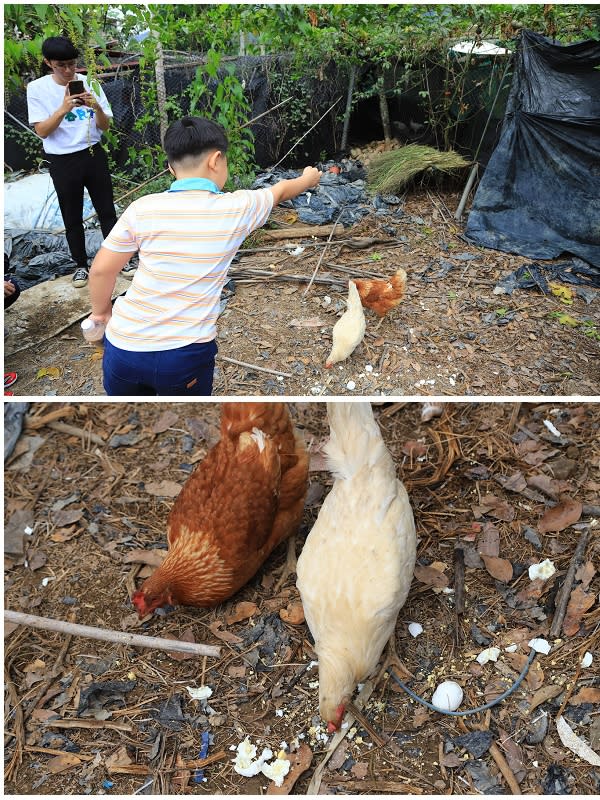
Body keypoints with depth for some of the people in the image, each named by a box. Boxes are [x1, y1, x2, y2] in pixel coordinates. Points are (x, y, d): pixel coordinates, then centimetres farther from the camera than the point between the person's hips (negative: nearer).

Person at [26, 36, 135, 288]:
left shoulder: (89, 83, -1)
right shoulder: (37, 88, -6)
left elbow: (105, 126, 1)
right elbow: (41, 131, -11)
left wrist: (97, 107, -21)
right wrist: (63, 109, -25)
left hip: (94, 155, 2)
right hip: (63, 162, -1)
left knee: (107, 211, 7)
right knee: (72, 218, 9)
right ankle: (81, 264, 23)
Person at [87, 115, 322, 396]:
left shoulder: (143, 208, -5)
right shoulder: (237, 208, -5)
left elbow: (100, 270, 0)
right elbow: (280, 190, 17)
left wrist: (101, 310, 20)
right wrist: (308, 178, 38)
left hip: (124, 345, 1)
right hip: (187, 353, -1)